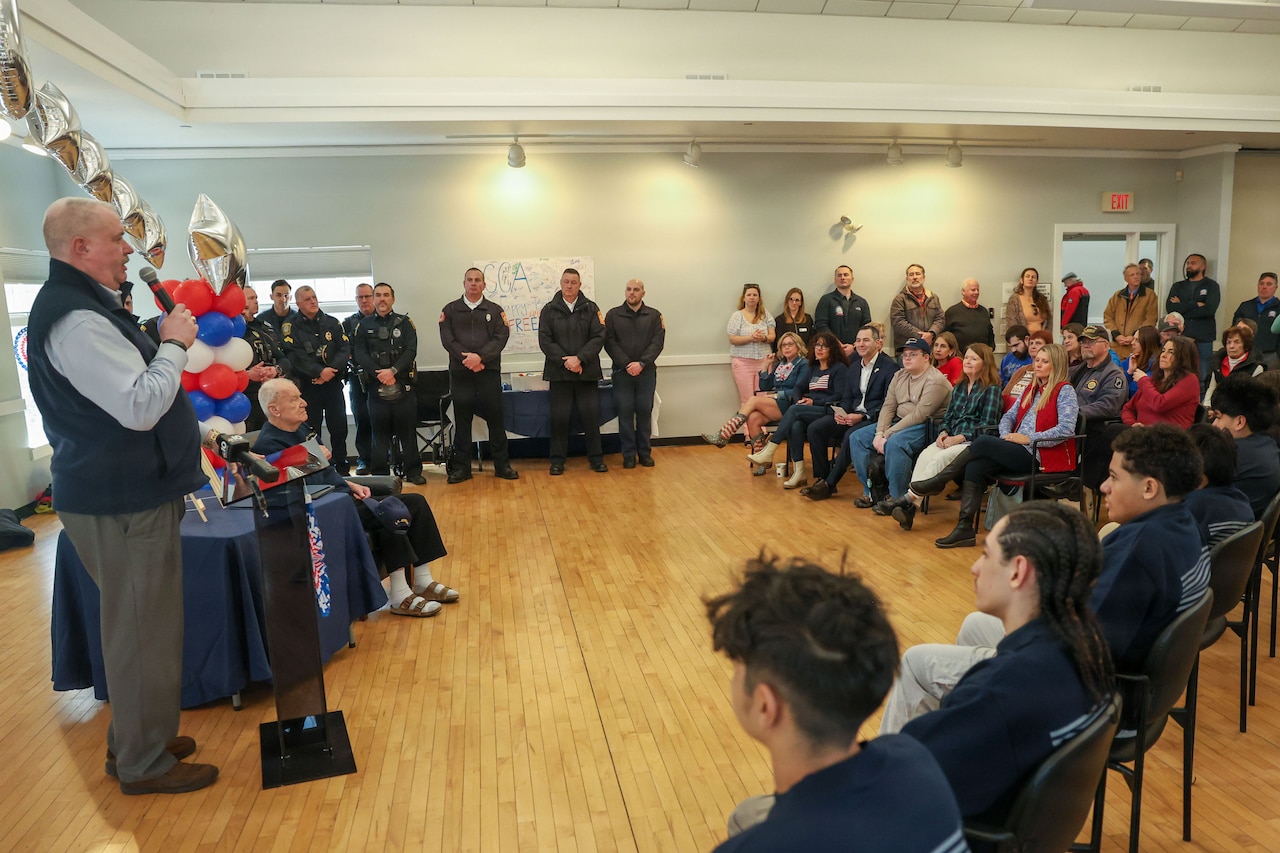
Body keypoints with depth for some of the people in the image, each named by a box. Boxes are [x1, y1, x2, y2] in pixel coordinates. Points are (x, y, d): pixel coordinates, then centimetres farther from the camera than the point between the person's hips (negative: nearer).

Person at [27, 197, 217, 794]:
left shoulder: (81, 305, 14)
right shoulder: (76, 319, -20)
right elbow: (141, 408, -27)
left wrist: (166, 343, 9)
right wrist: (173, 344, -15)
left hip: (121, 492, 11)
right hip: (122, 503, -11)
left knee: (135, 626, 20)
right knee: (144, 632, 1)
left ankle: (133, 739, 35)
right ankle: (145, 765, 16)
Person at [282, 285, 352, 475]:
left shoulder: (332, 322, 10)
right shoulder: (290, 326, 1)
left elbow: (345, 349, 1)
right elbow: (295, 356, -11)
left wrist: (332, 370, -14)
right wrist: (319, 371, -21)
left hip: (333, 383, 3)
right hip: (307, 386, -2)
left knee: (339, 427, 4)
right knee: (311, 430, 2)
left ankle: (342, 469, 16)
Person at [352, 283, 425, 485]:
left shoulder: (404, 322, 8)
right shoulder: (364, 325, 9)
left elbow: (411, 350, -4)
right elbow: (360, 354, 0)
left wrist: (393, 370, -16)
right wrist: (379, 373, -13)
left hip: (403, 385, 0)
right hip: (376, 386, 1)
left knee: (408, 430, 3)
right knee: (380, 432, 5)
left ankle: (413, 472, 11)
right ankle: (379, 474, 13)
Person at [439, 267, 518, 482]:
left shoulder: (495, 310, 9)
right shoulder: (450, 310, 10)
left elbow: (501, 338, -3)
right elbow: (447, 339, -1)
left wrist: (480, 357, -16)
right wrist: (467, 358, -13)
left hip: (489, 371, 0)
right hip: (460, 372, 0)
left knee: (495, 418, 2)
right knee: (462, 420, 4)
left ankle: (502, 465, 10)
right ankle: (461, 467, 11)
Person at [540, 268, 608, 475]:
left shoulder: (591, 308, 6)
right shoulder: (549, 310, 6)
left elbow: (598, 337, -3)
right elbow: (545, 341, -1)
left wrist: (579, 359, -15)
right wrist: (565, 361, -12)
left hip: (587, 372, 0)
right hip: (559, 372, 0)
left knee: (591, 415, 3)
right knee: (559, 417, 2)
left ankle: (596, 457, 15)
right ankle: (557, 460, 13)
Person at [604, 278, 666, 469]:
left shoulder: (654, 316, 5)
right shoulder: (613, 315, 4)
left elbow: (657, 343, -3)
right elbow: (609, 343, -3)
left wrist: (641, 363, -15)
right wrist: (627, 364, -13)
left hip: (646, 372, 1)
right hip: (622, 372, 0)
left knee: (645, 411, 4)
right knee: (625, 412, 1)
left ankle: (645, 452, 14)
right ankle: (628, 454, 8)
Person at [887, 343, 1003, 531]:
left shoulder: (992, 389, 1)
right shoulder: (959, 387, 22)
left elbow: (987, 424, -7)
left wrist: (960, 437, -15)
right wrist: (943, 432, 1)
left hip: (973, 441, -5)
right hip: (950, 439, 6)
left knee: (940, 458, -33)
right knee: (925, 455, -26)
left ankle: (910, 499, -36)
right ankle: (911, 505, -38)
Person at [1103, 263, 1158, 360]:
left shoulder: (1150, 295, 6)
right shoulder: (1117, 296, 17)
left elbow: (1151, 320, -3)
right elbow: (1107, 317, 11)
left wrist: (1135, 336, -13)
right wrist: (1116, 335, -4)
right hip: (1117, 346, 3)